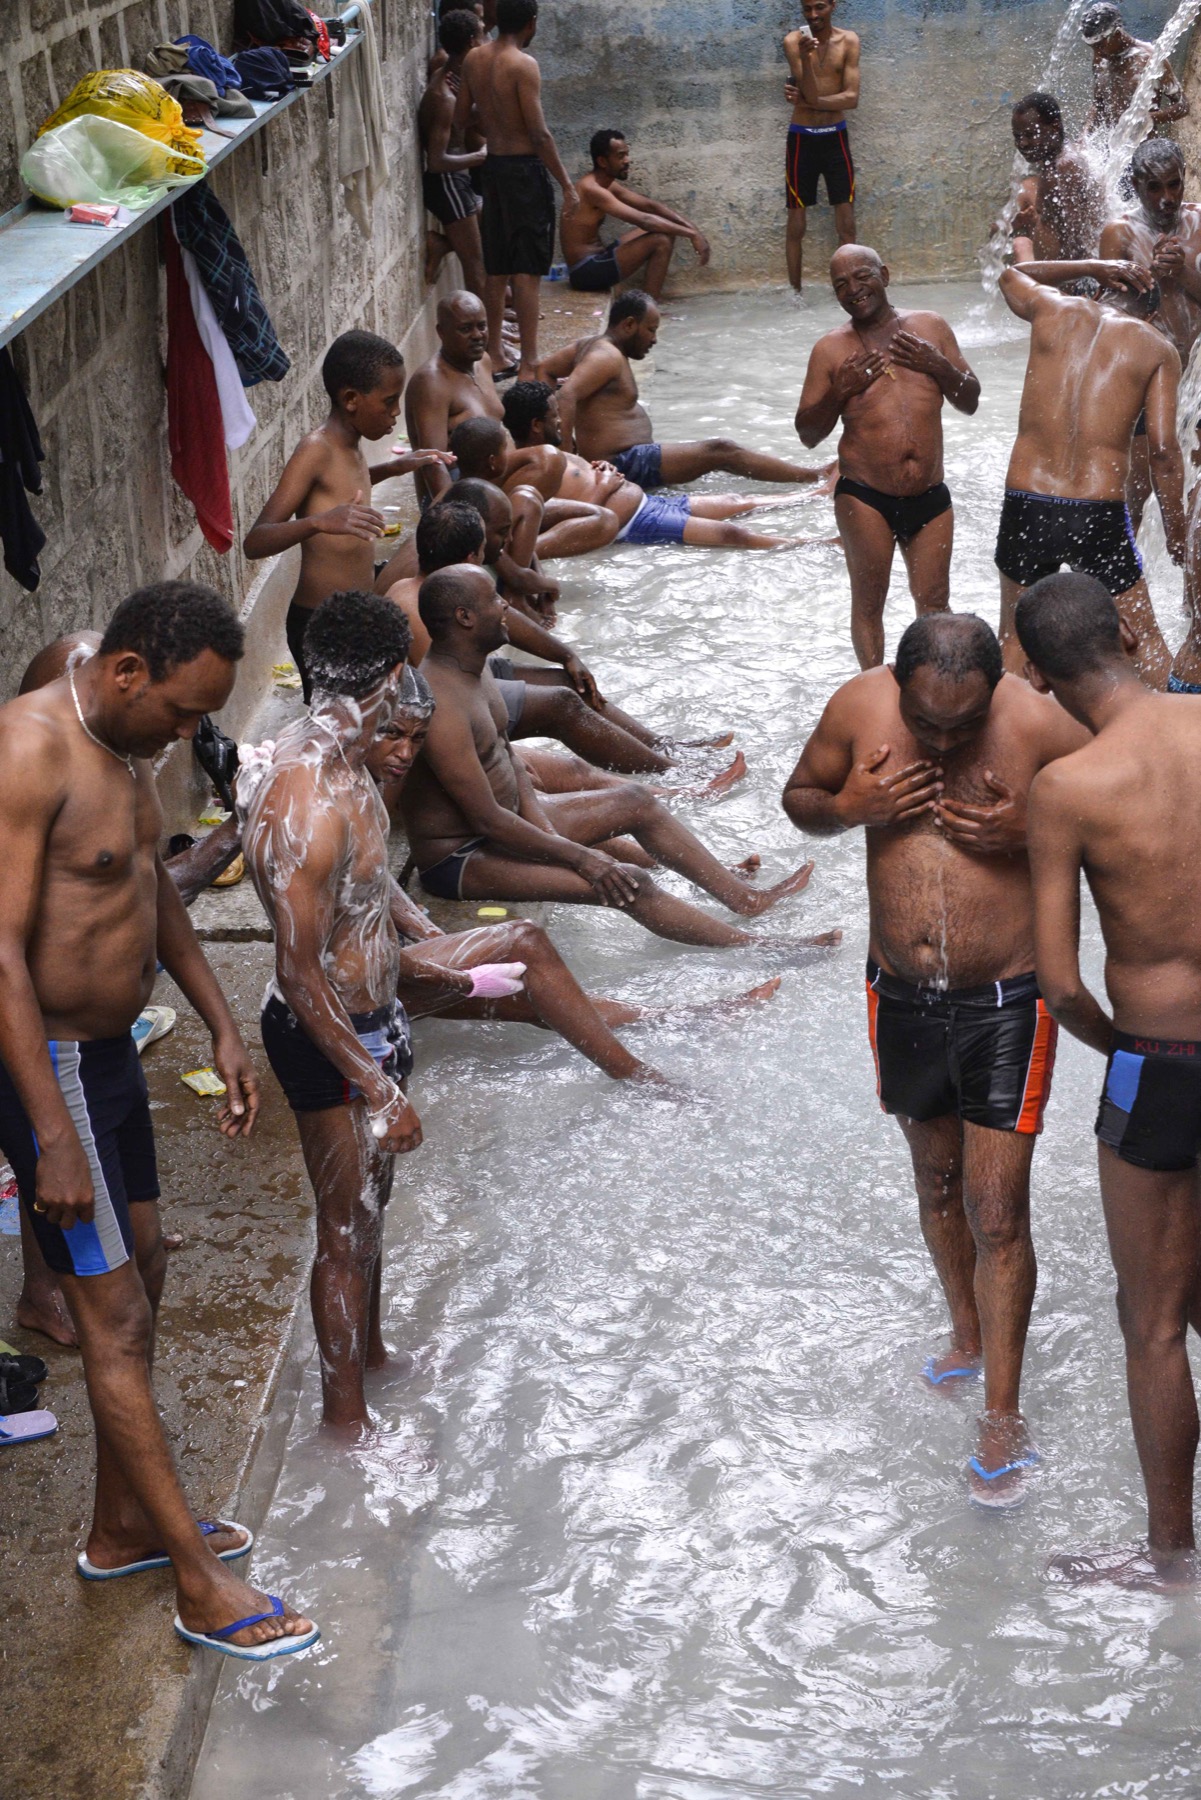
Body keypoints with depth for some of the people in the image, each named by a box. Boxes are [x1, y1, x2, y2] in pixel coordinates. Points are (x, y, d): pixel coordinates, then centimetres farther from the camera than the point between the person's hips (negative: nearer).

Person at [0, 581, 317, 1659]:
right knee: (114, 1319, -2)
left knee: (142, 1272, 19)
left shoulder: (126, 747, 5)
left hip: (111, 1051, 10)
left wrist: (223, 1028, 19)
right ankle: (201, 1588, 6)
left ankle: (123, 1528, 35)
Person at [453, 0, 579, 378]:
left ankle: (494, 355, 20)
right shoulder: (523, 65, -16)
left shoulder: (474, 59, 5)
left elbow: (460, 118, 14)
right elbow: (539, 134, -18)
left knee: (497, 268, 14)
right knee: (528, 271, -5)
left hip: (493, 166, 7)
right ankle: (529, 364, -6)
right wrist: (567, 185, -13)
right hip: (525, 168, -7)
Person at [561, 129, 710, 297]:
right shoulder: (591, 189, -20)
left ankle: (650, 293, 9)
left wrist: (690, 226, -1)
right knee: (661, 241, -20)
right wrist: (691, 234, -21)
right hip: (587, 271, -10)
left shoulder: (608, 185, 10)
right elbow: (643, 220, -25)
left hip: (597, 259, 10)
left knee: (666, 229, 12)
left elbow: (650, 205, 13)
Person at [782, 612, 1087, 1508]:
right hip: (901, 994, 4)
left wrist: (1029, 833, -24)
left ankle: (1003, 1415, 10)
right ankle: (969, 1334, 46)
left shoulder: (1041, 725, -18)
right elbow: (800, 797, 6)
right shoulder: (860, 708, -10)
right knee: (937, 1177, 22)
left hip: (1007, 1001, -4)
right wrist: (848, 807, -16)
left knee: (998, 1209, -3)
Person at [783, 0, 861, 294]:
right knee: (796, 223, 2)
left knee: (846, 223, 0)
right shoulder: (794, 42, -7)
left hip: (835, 137, 1)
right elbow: (811, 94, -18)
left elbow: (852, 98, -10)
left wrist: (808, 102, -14)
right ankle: (795, 293, 10)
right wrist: (805, 57, -33)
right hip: (802, 139, -1)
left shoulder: (848, 41, -3)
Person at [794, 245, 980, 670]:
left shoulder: (930, 327, 10)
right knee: (868, 602, 5)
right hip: (865, 497, -2)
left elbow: (970, 402, 13)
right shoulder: (831, 349, 2)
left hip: (930, 495, 2)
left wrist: (939, 367, -5)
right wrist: (839, 392, -14)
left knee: (934, 603, 4)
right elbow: (808, 434, 3)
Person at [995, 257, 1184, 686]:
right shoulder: (1156, 348, 3)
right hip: (1099, 516, -2)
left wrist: (1092, 268, 29)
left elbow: (1010, 276, 33)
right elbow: (1162, 449, -5)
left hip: (1025, 506, 2)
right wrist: (1176, 532, 5)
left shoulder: (1053, 309, 8)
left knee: (1014, 641, 18)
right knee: (1145, 637, 16)